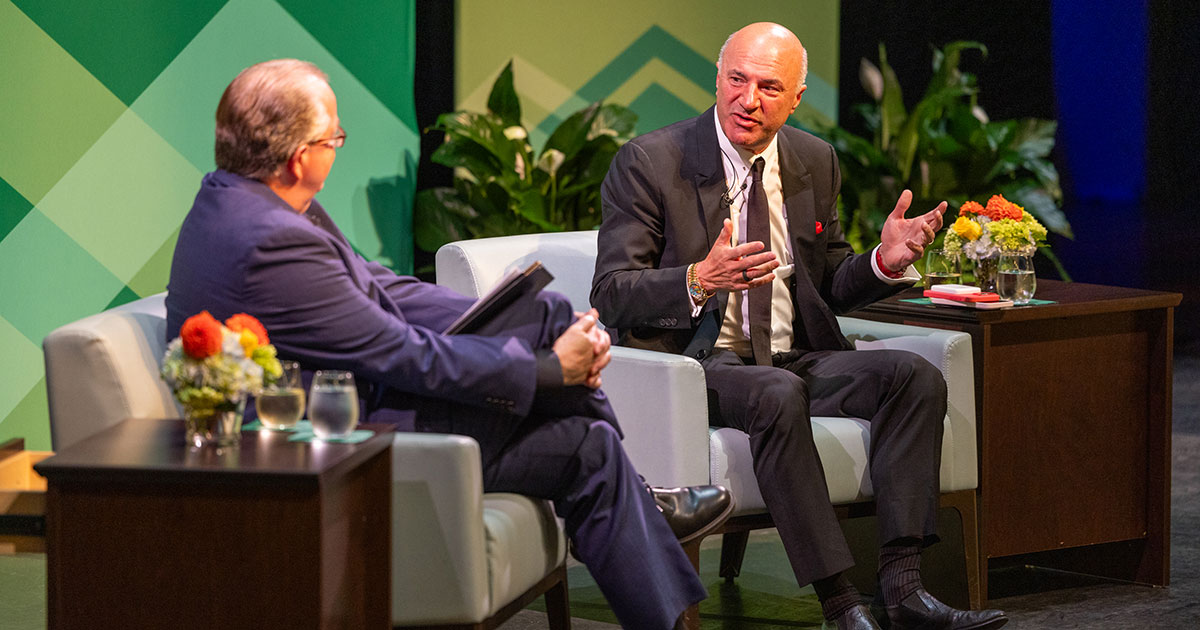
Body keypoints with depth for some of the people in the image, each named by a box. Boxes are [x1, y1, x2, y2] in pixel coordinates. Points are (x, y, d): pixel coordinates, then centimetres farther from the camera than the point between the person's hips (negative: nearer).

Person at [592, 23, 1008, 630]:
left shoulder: (815, 162, 11)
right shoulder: (649, 163, -6)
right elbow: (611, 295, -10)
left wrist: (885, 261, -4)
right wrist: (699, 280, -29)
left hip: (795, 358, 6)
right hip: (699, 363, -6)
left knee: (915, 375, -18)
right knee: (779, 396, -36)